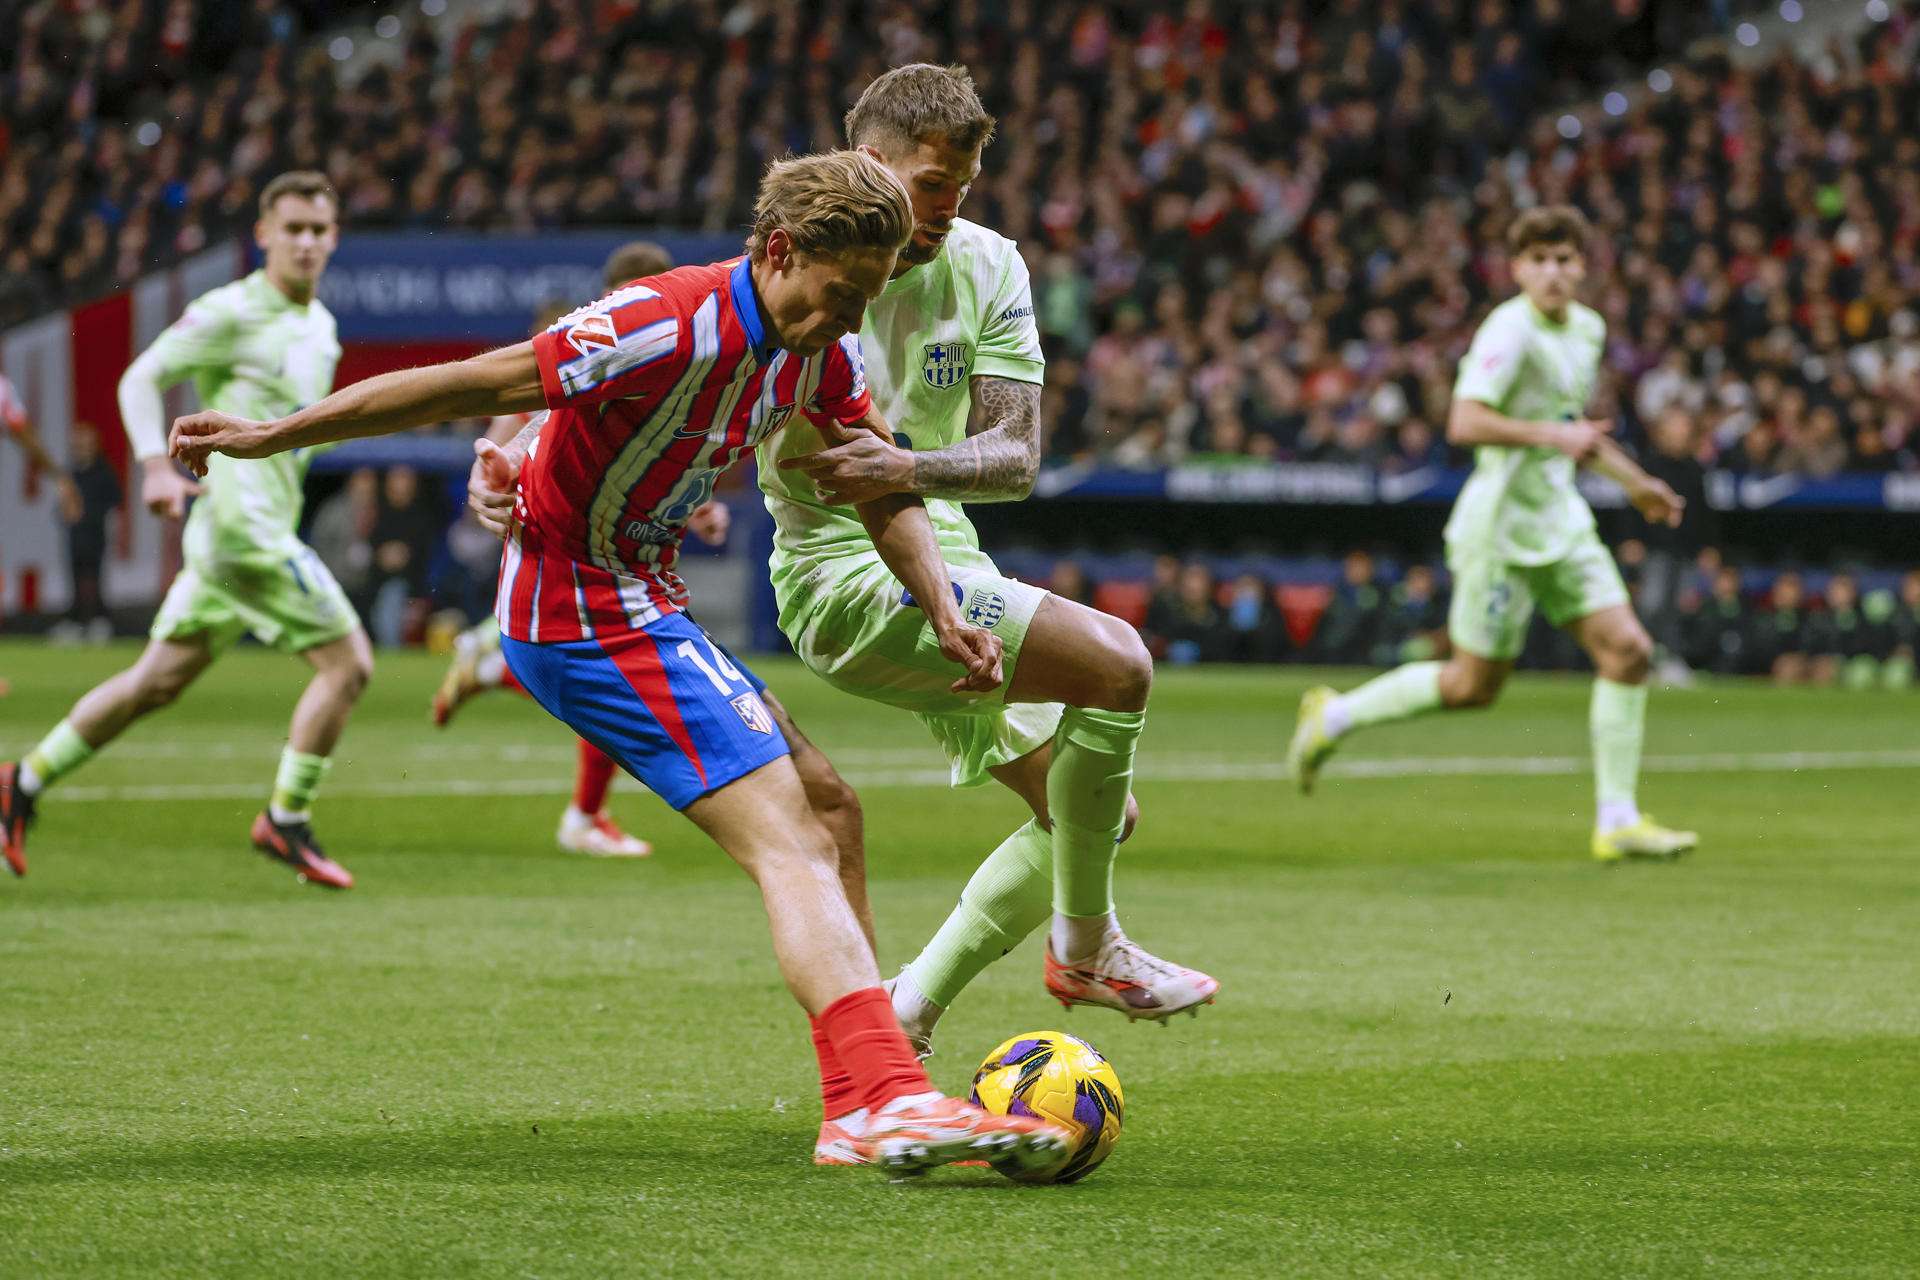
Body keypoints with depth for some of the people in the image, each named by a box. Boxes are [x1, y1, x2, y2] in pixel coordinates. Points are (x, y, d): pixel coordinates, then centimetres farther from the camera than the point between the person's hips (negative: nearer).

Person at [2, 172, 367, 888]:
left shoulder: (321, 327, 17)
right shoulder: (231, 312, -8)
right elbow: (140, 379, -9)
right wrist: (156, 466, -22)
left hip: (266, 527, 9)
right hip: (241, 525, -9)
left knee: (159, 681, 12)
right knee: (348, 660, -11)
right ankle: (285, 822, -2)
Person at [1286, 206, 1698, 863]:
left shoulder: (1588, 328, 11)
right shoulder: (1509, 330, -17)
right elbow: (1465, 422, -28)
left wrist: (1633, 480, 26)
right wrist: (1551, 435, -30)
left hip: (1561, 520, 8)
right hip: (1502, 524, -8)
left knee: (1628, 650, -4)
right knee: (1474, 685, 1)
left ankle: (1617, 821, 1)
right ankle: (1334, 716, 22)